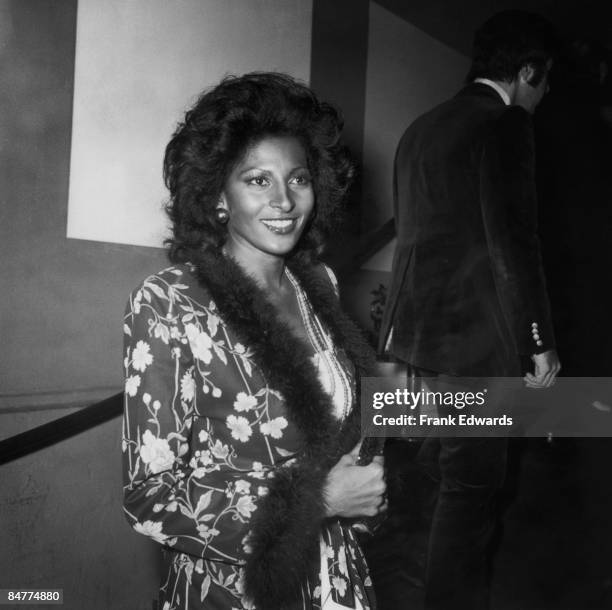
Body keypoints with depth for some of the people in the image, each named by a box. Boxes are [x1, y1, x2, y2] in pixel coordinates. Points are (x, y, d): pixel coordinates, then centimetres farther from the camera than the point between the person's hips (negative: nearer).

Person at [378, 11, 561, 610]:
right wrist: (539, 341, -11)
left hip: (417, 324, 9)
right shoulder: (505, 125, -11)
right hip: (472, 333, -9)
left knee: (437, 463, 21)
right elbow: (513, 240, -16)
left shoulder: (421, 127, 14)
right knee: (473, 480, 1)